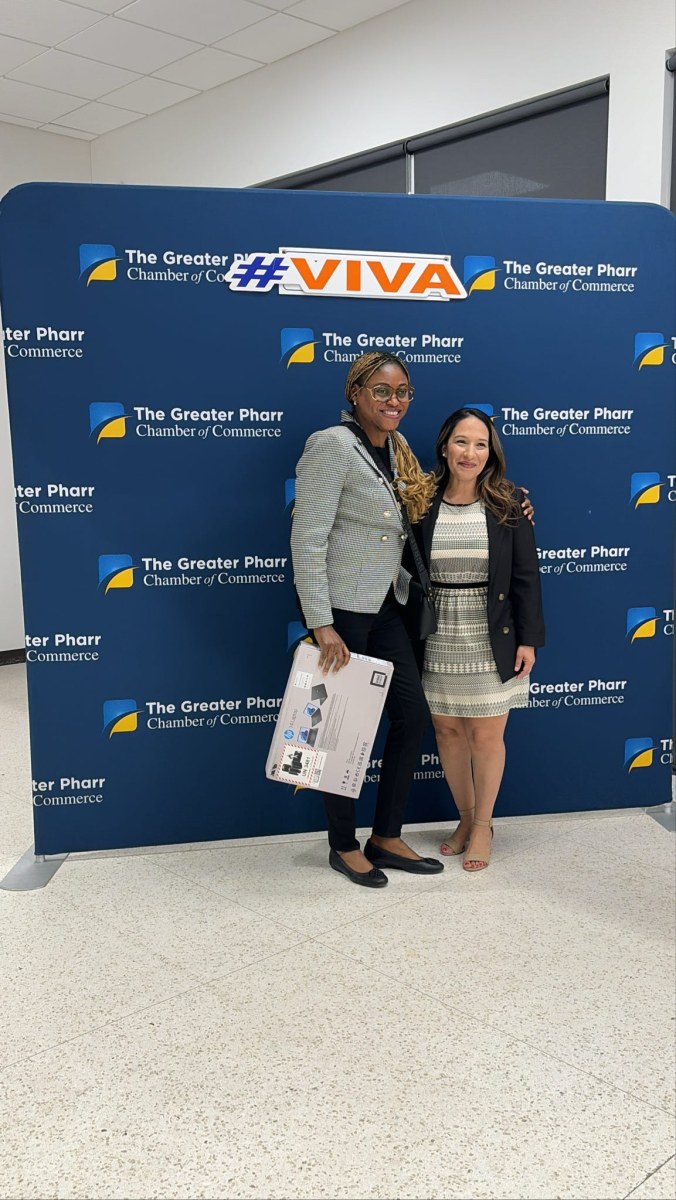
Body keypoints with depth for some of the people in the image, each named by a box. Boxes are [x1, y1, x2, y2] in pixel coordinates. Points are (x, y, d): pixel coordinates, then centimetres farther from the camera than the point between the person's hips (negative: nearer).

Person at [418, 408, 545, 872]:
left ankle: (483, 825, 25)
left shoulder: (508, 504, -4)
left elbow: (526, 576, -3)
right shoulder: (423, 504, -2)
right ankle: (466, 818, 31)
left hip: (492, 639, -2)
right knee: (448, 731, 11)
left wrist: (528, 639, -6)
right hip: (438, 638, 2)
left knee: (487, 736, 5)